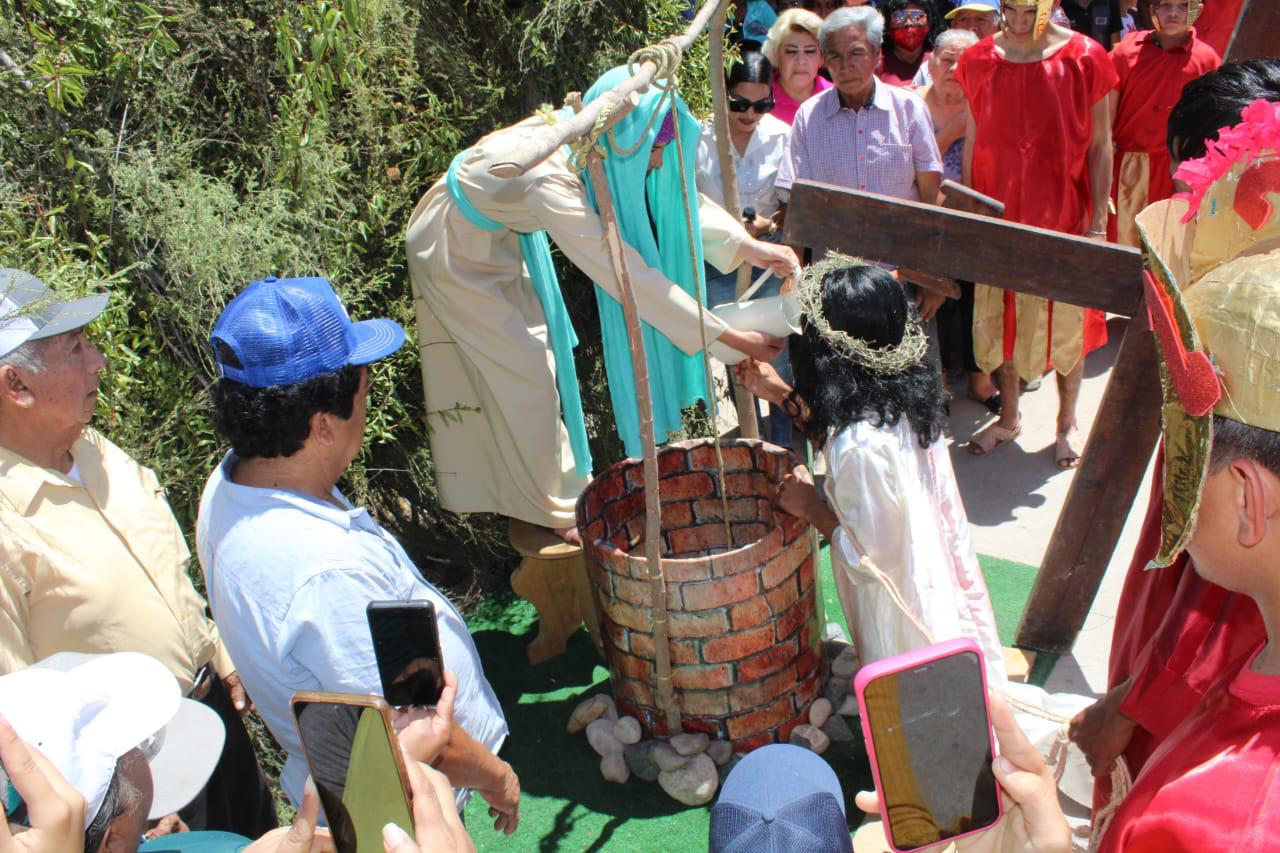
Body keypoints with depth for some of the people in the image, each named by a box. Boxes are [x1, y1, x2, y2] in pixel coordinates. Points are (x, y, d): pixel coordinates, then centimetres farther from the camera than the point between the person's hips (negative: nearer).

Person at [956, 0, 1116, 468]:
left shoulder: (1084, 57, -8)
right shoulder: (978, 60, -1)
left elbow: (1100, 146, -4)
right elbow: (972, 143, 6)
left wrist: (1098, 222, -6)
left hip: (1064, 216, -2)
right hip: (998, 216, 2)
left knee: (1067, 321, 9)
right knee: (1000, 319, 11)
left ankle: (1067, 423, 28)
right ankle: (1008, 417, 30)